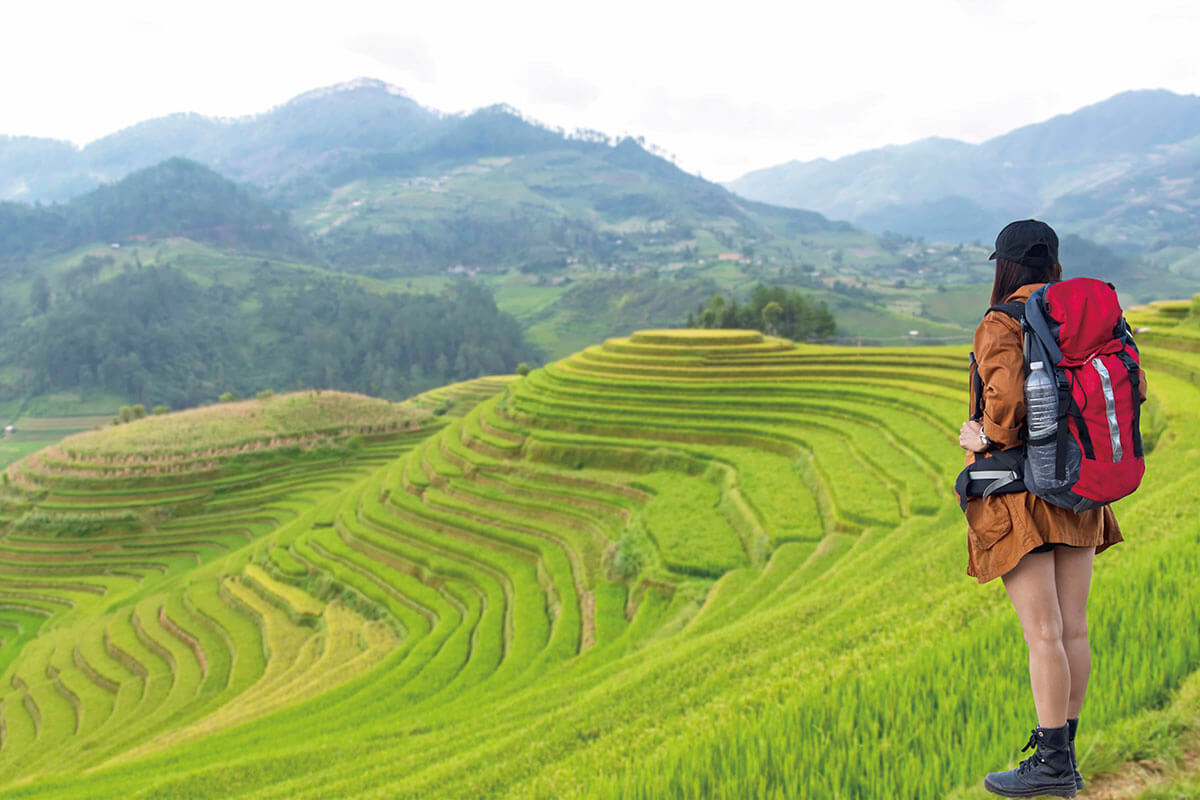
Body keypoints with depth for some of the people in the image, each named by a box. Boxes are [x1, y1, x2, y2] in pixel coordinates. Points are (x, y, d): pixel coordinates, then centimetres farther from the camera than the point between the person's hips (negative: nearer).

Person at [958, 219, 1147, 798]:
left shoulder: (1000, 326, -12)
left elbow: (1009, 399, -26)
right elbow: (1131, 387, 5)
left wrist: (984, 440, -9)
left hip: (1019, 491, -6)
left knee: (1042, 633, -4)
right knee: (1073, 629, 9)